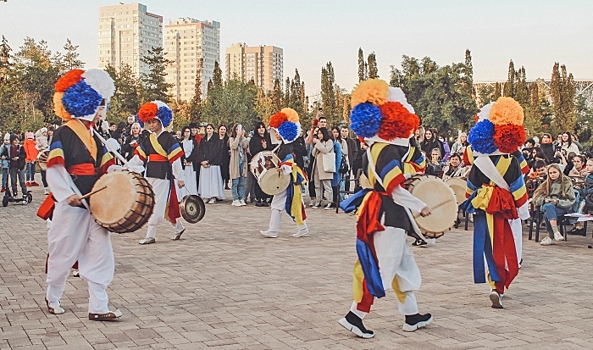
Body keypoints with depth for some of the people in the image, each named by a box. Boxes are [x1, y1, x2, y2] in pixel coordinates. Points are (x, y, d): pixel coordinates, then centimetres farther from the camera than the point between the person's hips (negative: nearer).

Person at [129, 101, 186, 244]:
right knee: (166, 205, 13)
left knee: (158, 205, -6)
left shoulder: (168, 138, -8)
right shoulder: (147, 139, 12)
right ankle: (179, 227, 30)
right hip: (150, 174, 7)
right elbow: (138, 158, 11)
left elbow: (175, 159, -10)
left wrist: (180, 178, -11)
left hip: (163, 175, -7)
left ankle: (150, 235, -2)